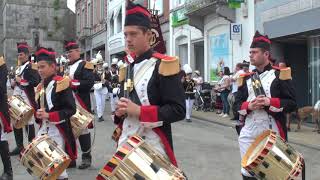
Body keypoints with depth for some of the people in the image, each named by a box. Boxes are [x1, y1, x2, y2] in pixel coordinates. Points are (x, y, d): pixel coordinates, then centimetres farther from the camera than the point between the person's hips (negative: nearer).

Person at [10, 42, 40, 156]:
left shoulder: (31, 67, -7)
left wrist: (21, 81, -18)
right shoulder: (18, 68, 19)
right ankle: (19, 146, 20)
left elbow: (36, 82, -20)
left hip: (27, 99, -9)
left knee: (29, 122, -3)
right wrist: (13, 84, 10)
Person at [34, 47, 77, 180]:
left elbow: (71, 109, -18)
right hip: (43, 129, 7)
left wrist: (48, 115, -23)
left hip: (58, 130, -7)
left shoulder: (62, 83, -12)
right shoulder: (40, 87, 11)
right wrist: (38, 115, 0)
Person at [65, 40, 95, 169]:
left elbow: (89, 82, -17)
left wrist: (72, 83, -20)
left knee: (83, 130, 0)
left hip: (80, 105, -7)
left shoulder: (85, 65, -5)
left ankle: (86, 157, 12)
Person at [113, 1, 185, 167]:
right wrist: (119, 111, 0)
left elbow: (178, 110, -16)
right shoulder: (126, 67, 11)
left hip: (153, 145, -6)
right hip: (125, 143, 6)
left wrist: (139, 111, -21)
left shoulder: (164, 65, -9)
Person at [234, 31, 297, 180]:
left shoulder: (280, 74, -2)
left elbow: (292, 103, -6)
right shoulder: (246, 78, 11)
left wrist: (270, 102, -20)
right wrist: (249, 106, -11)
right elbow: (237, 103, 9)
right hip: (249, 134, 4)